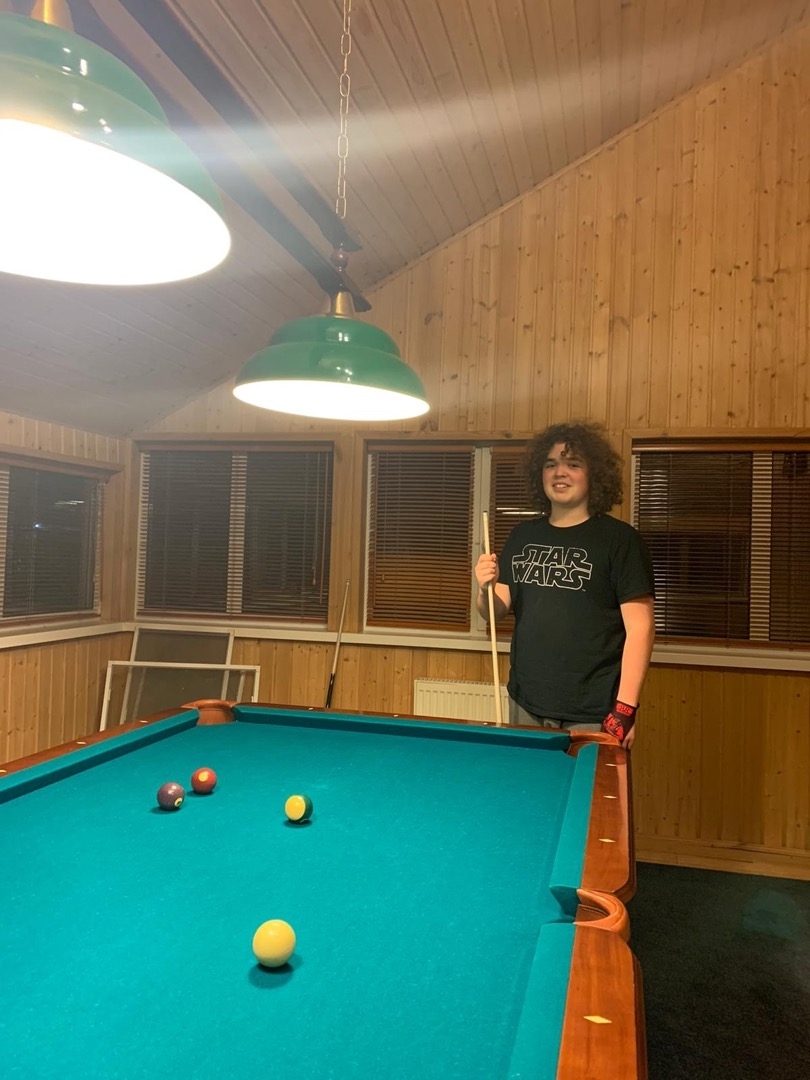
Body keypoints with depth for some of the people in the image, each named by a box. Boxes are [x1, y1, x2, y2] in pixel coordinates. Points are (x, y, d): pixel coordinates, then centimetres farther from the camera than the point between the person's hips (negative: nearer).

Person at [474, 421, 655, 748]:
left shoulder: (619, 539, -7)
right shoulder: (522, 536, 7)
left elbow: (640, 626, -10)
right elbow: (495, 611, 10)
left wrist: (625, 708, -15)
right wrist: (486, 588, -12)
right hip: (524, 705, 5)